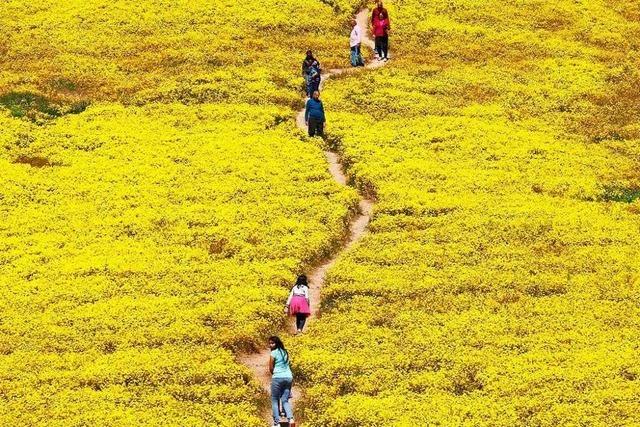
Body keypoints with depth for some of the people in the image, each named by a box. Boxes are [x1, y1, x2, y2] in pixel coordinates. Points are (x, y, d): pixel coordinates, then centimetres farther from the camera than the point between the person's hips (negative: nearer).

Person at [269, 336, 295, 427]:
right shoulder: (285, 352, 16)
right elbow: (287, 365, 15)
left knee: (275, 400, 6)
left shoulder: (274, 353, -4)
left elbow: (271, 368, -4)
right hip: (288, 377, 6)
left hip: (278, 378, -6)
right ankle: (291, 418, -18)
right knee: (285, 400, 6)